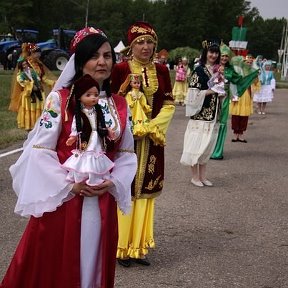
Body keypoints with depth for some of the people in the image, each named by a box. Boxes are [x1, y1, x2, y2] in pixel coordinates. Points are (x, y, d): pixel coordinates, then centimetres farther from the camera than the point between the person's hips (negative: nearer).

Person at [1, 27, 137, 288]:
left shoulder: (120, 105, 6)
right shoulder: (59, 99, -7)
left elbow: (127, 152, 9)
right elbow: (40, 150, -9)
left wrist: (112, 182, -7)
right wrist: (69, 185, -14)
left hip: (103, 201, 4)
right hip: (61, 197, -4)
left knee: (94, 264, 13)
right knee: (54, 266, 5)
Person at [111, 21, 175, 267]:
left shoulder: (161, 70, 4)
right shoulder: (120, 69, -7)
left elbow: (169, 104, 6)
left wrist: (154, 126, -9)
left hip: (151, 139, 4)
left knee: (146, 190, 8)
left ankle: (139, 246, 19)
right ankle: (122, 247, 13)